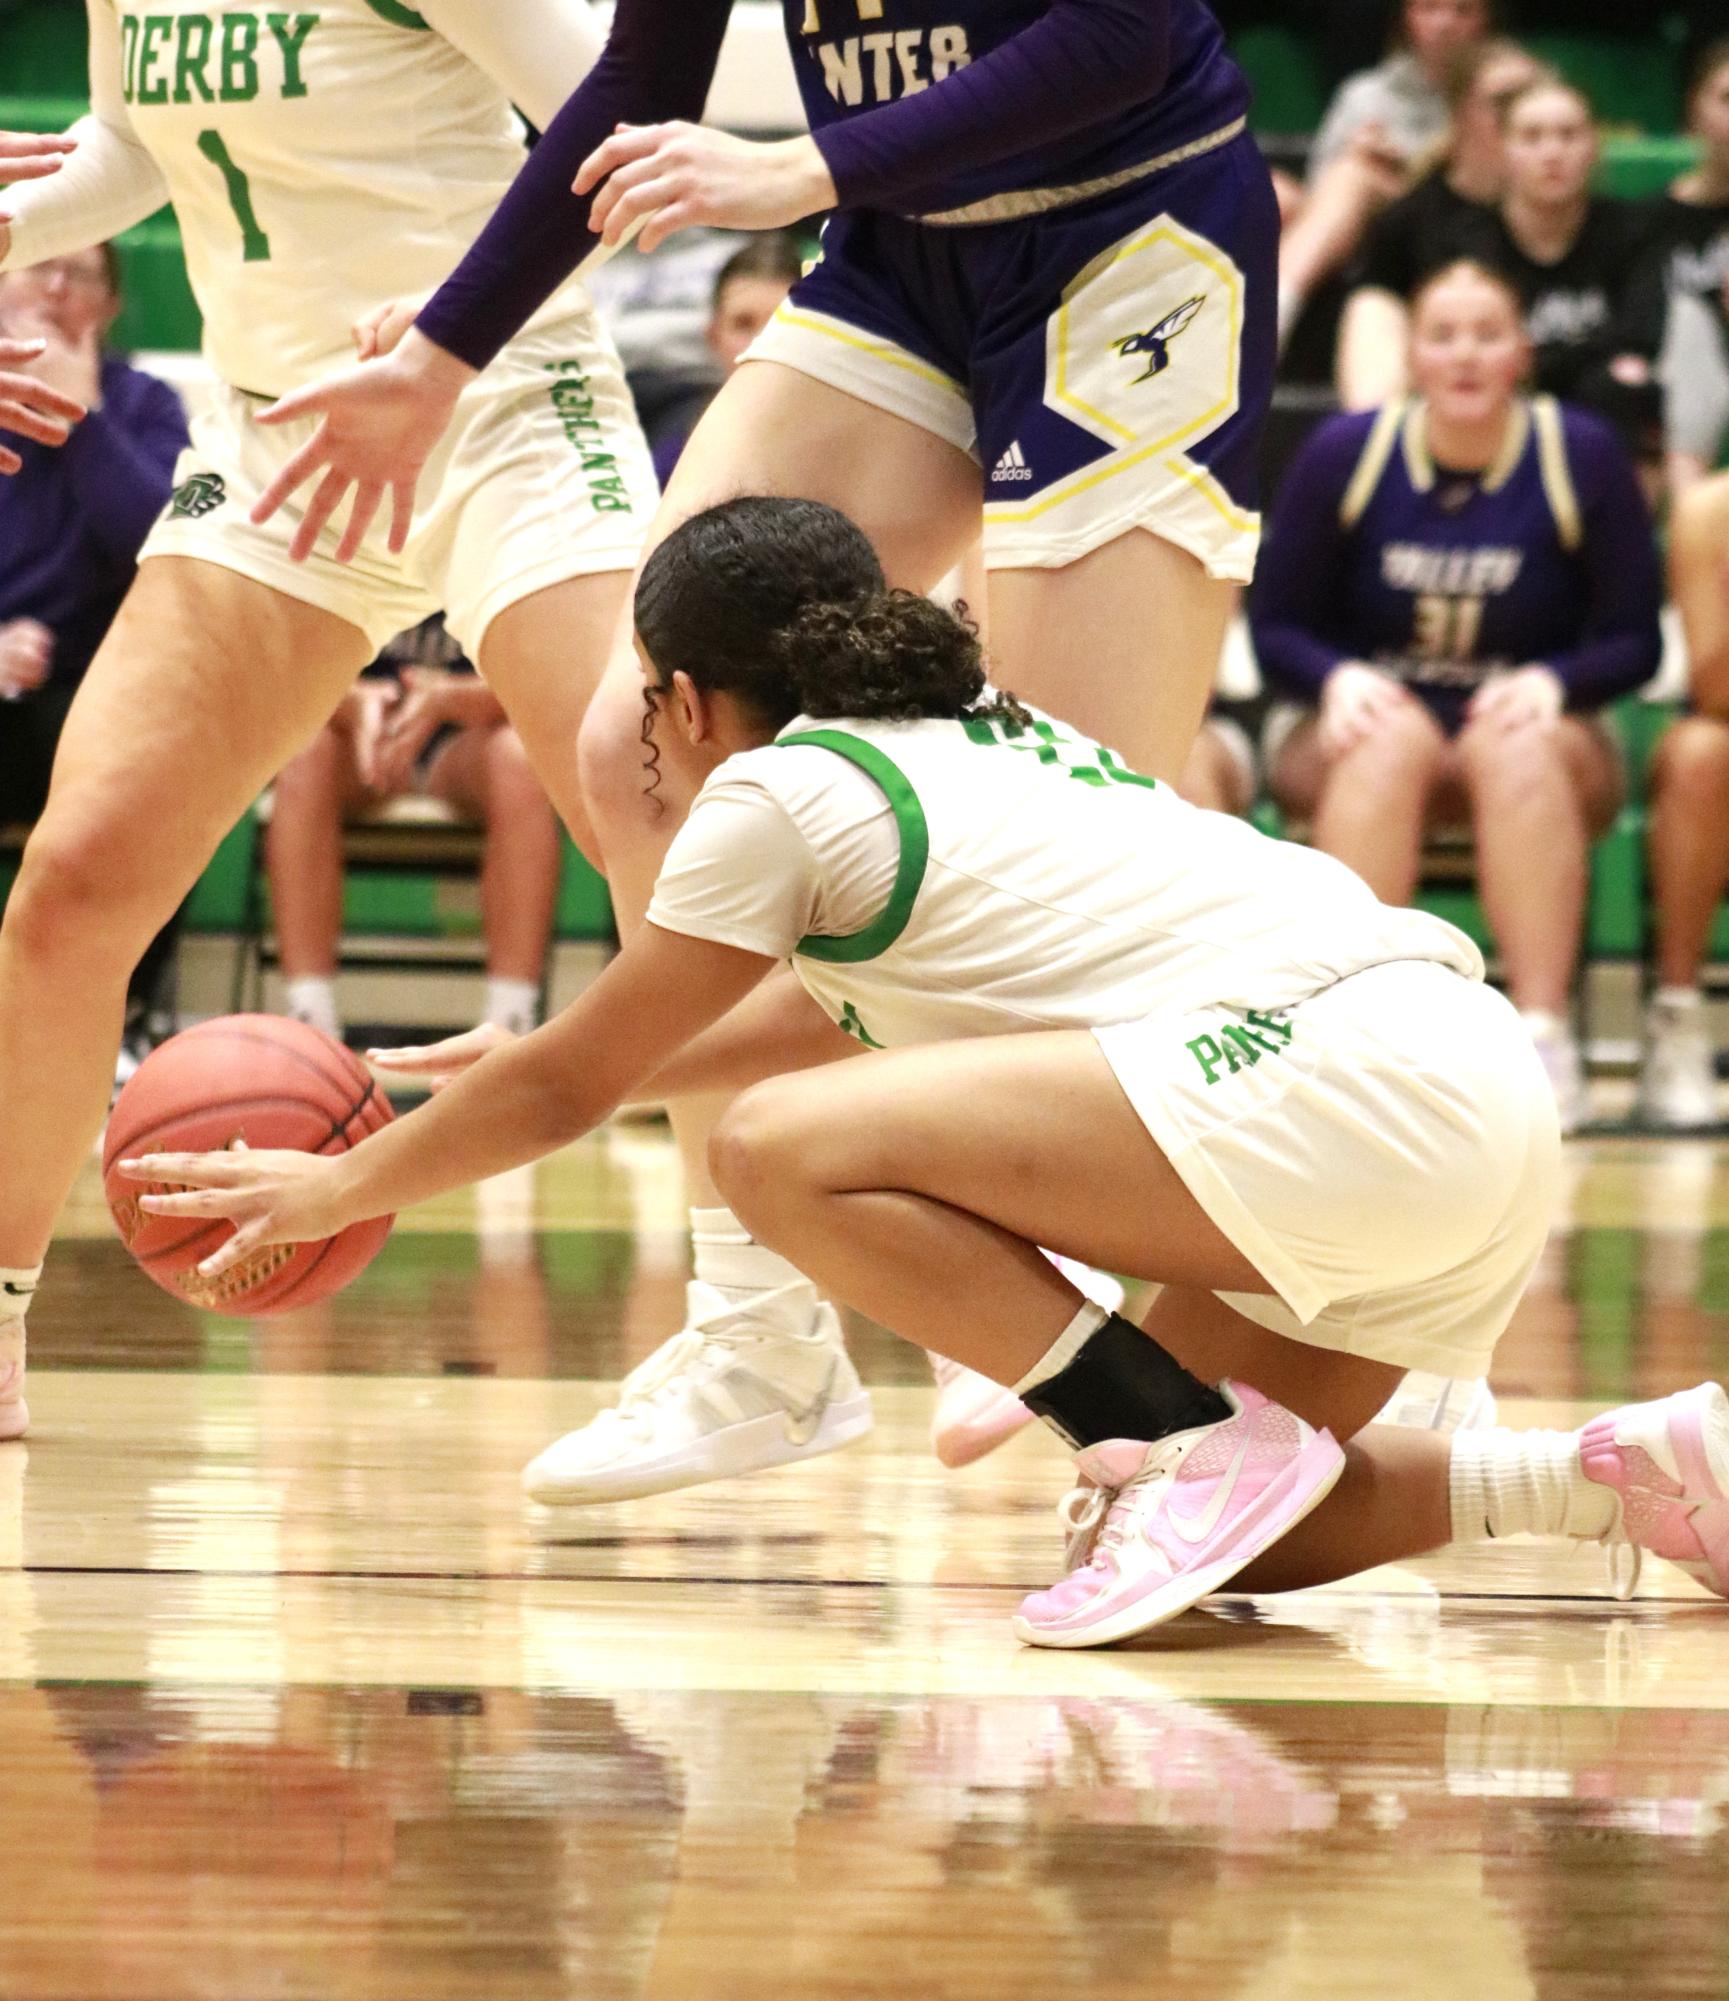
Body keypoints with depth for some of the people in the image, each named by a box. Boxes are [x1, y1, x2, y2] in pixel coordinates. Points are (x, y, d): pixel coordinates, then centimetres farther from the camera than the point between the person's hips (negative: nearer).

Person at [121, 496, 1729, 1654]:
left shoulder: (779, 787, 4)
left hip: (1343, 1078, -9)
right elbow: (841, 1011, 46)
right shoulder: (979, 738, 28)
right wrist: (559, 1062, 52)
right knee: (1235, 1539, 19)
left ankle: (1204, 1447, -15)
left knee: (784, 1152, -12)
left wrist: (337, 1189, 28)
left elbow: (562, 1091, 13)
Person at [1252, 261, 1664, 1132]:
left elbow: (1634, 641, -3)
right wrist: (1340, 677, -22)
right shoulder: (1343, 454, -4)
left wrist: (1551, 681, -23)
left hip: (1528, 721, 0)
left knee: (1520, 749, -36)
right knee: (1390, 740, -36)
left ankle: (1543, 1030, -45)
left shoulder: (1583, 457, -5)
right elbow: (1276, 627, 0)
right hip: (1370, 713, 0)